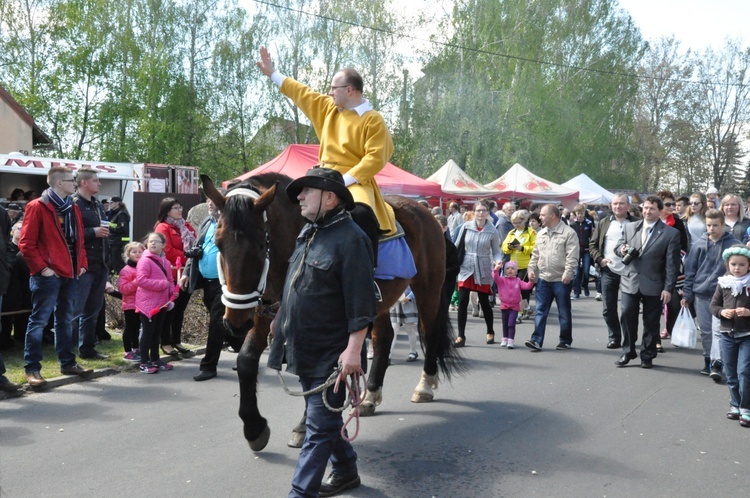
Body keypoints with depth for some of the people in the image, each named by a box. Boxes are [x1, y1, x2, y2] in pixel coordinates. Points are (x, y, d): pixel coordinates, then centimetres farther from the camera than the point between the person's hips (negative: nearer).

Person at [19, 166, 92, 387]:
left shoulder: (73, 208, 15)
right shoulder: (37, 207, -8)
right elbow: (26, 243, -11)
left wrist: (82, 263, 8)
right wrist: (42, 268, -15)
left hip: (70, 274, 8)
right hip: (48, 275, -7)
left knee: (65, 320, 15)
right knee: (39, 320, -3)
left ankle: (68, 363, 23)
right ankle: (32, 368, 1)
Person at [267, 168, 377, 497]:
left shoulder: (349, 239, -18)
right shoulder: (308, 232, 9)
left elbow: (361, 303, -22)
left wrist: (353, 349, -25)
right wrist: (281, 319, 25)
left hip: (330, 355, -9)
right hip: (304, 350, 9)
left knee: (319, 426, -2)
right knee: (324, 417, 21)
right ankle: (346, 471, 38)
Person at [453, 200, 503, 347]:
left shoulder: (492, 231, -4)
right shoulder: (466, 227, -2)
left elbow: (496, 251, 2)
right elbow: (458, 247, 4)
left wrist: (498, 261, -18)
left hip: (483, 271, -1)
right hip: (465, 269, 1)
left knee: (484, 302, 9)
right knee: (462, 302, -4)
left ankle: (490, 332, 30)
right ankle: (461, 336, 4)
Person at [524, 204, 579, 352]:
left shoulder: (568, 233, -9)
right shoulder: (541, 234, 12)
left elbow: (572, 256, -14)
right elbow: (535, 255, 18)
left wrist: (568, 273, -22)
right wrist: (531, 269, 7)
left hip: (561, 280, -5)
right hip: (543, 278, 6)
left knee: (564, 312, 7)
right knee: (540, 311, 2)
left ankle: (565, 341, 18)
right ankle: (537, 340, 2)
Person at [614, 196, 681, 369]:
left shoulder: (671, 234, -3)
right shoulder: (630, 227, 8)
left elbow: (672, 264, -5)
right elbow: (618, 245, 20)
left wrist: (668, 288, -9)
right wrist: (621, 249, -6)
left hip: (654, 285, -2)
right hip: (630, 282, 2)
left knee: (651, 322, 6)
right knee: (627, 315, -2)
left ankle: (647, 356, 19)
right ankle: (628, 352, 13)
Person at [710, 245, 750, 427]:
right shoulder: (723, 283, 3)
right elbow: (713, 305, 7)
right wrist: (722, 312, -11)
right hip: (727, 334, 4)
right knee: (731, 374, 12)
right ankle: (735, 406, 25)